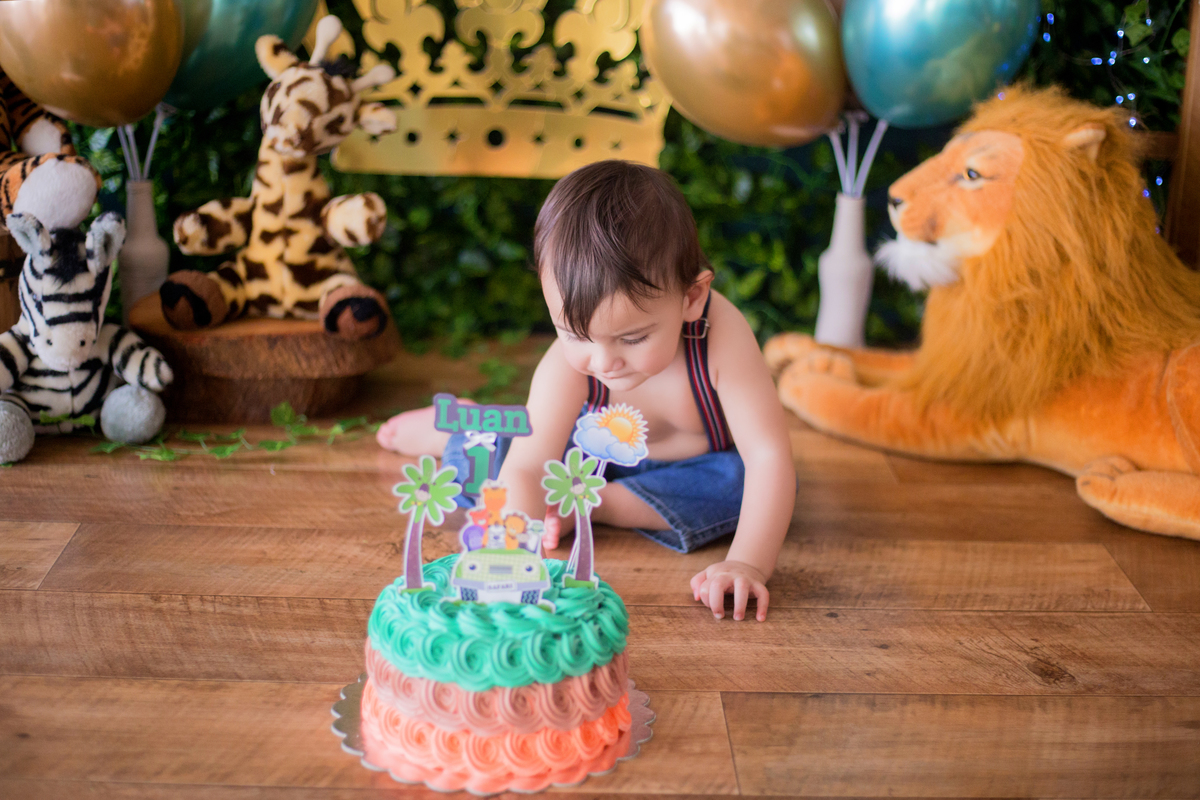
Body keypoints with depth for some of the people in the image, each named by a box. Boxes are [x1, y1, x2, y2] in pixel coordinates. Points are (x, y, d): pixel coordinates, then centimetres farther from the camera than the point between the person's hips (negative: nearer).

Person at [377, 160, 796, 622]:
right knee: (490, 455, -13)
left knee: (748, 484, -32)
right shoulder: (568, 363, -35)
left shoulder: (722, 339, -41)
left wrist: (748, 563, -52)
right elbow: (525, 469, -39)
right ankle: (449, 431, 23)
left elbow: (769, 454, -42)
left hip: (703, 460, -1)